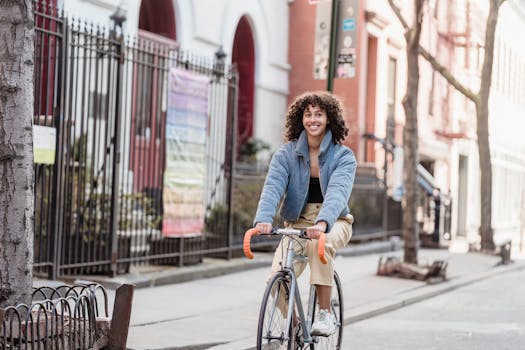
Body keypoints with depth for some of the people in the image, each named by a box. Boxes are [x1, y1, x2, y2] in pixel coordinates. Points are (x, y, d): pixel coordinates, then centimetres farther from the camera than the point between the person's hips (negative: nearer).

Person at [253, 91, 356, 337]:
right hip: (298, 222, 2)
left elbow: (338, 191, -27)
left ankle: (325, 314, -24)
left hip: (333, 222, -2)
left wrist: (322, 223, -46)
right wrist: (263, 219, -39)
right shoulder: (286, 154, -3)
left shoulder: (343, 156, -9)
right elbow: (272, 187, -18)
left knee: (318, 244, -38)